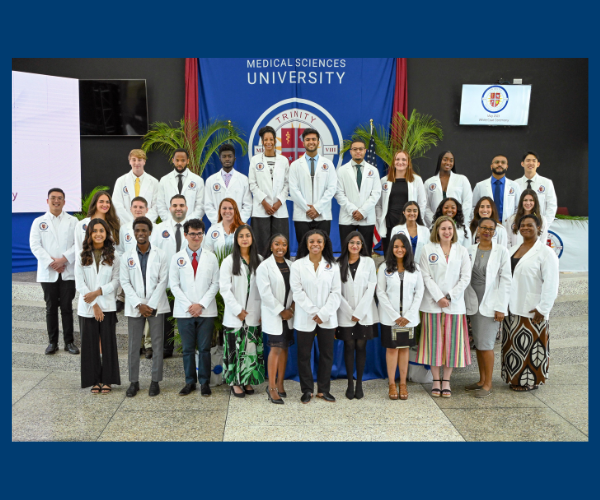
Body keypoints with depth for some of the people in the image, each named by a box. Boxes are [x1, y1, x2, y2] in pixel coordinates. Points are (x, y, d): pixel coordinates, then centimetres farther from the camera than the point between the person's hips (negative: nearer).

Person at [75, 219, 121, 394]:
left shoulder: (113, 256, 4)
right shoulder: (82, 257, 3)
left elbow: (116, 281, 0)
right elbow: (79, 284, -2)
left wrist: (98, 292, -14)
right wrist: (94, 305, -9)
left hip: (107, 306, 0)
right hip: (87, 307, 1)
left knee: (108, 342, 1)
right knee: (90, 344, 4)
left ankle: (107, 380, 11)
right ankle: (94, 380, 14)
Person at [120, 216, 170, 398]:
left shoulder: (160, 255, 0)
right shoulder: (126, 256, 4)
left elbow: (162, 282, -4)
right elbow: (125, 283, -1)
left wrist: (151, 305, -11)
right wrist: (139, 305, -11)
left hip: (156, 306, -1)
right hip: (134, 307, 1)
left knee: (157, 345, 4)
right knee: (133, 346, 5)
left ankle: (155, 381, 14)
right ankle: (134, 381, 17)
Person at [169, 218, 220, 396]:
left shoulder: (211, 257, 5)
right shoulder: (177, 258, 4)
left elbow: (215, 284, 1)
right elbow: (174, 285, 1)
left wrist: (201, 304, -9)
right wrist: (188, 306, -8)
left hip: (206, 311, 0)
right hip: (184, 312, 0)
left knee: (204, 348, 3)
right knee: (188, 348, 7)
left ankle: (204, 382, 13)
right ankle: (190, 382, 17)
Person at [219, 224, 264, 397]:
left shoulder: (259, 260, 6)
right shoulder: (229, 261, -1)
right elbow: (224, 288, -5)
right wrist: (237, 309, -9)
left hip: (254, 314, 2)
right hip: (235, 315, -2)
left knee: (252, 347, 6)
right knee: (235, 347, 2)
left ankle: (248, 380, 19)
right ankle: (235, 382, 14)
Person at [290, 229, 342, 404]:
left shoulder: (332, 266, 5)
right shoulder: (298, 265, 0)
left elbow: (336, 293, 0)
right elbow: (297, 291, -7)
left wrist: (323, 313, -11)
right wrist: (313, 312, -13)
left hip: (327, 318, 2)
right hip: (305, 318, -1)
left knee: (327, 354, 7)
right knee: (304, 355, 4)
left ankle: (323, 389, 20)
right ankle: (307, 390, 18)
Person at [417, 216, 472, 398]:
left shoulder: (462, 251, 8)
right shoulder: (428, 249, 4)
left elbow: (466, 278, 2)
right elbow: (426, 277, -2)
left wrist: (449, 296, -9)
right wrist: (438, 297, -11)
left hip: (455, 304, 1)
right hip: (432, 304, -1)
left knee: (452, 341, 3)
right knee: (434, 341, 2)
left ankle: (446, 381, 15)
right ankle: (436, 380, 14)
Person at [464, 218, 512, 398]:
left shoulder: (501, 251, -4)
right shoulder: (470, 251, 7)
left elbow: (506, 280, -6)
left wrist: (501, 307, -10)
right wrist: (467, 302, 5)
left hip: (491, 304, -4)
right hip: (474, 304, 4)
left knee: (486, 344, -6)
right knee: (478, 343, 11)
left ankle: (488, 384, 6)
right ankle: (481, 380, 23)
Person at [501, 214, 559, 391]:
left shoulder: (546, 252, -6)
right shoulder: (512, 251, 14)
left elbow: (551, 284, -12)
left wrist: (543, 309, -16)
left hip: (531, 311, -6)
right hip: (512, 308, 7)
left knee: (529, 344, 0)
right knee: (512, 343, 11)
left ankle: (530, 381, 13)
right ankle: (515, 378, 22)